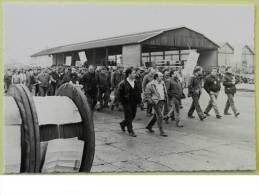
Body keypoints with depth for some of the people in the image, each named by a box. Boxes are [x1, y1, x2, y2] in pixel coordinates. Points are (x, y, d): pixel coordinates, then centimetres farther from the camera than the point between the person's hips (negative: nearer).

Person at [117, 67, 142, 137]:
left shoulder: (135, 82, 7)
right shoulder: (123, 83, -11)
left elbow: (139, 91, 16)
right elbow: (119, 94, -8)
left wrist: (139, 100, 5)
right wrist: (123, 102, -11)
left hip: (134, 102, 6)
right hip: (127, 103, -6)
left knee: (133, 116, 12)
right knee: (128, 116, -1)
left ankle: (123, 124, 37)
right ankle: (130, 131, 8)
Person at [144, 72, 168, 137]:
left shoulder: (162, 83, 8)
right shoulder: (151, 85, -11)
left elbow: (165, 92, 22)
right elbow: (146, 94, -7)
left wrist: (165, 98, 14)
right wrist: (150, 101, -13)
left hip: (162, 101, 7)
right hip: (156, 102, -7)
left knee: (156, 115, 17)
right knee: (160, 116, -9)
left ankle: (149, 126, 36)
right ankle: (161, 132, -3)